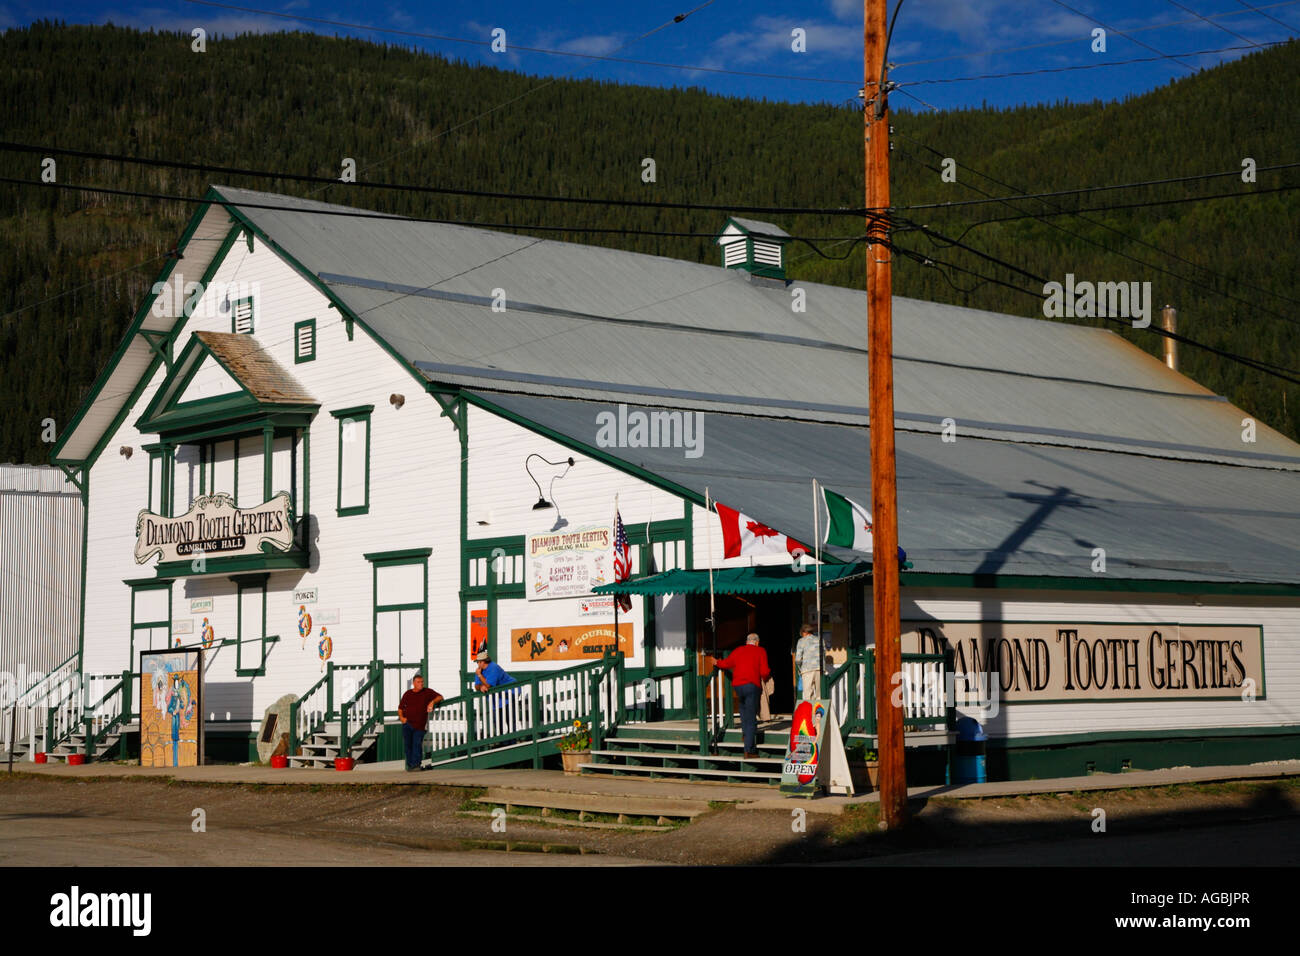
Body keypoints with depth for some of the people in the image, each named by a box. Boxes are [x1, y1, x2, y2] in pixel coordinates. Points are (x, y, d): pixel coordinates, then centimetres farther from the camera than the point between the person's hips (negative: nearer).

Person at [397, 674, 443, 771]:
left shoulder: (427, 692, 8)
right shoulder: (407, 694, 12)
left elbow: (440, 697, 4)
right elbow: (400, 708, 17)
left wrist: (433, 702, -15)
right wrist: (401, 717, -1)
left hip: (419, 725, -2)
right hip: (407, 723, 2)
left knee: (417, 744, -11)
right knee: (407, 745, 1)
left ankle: (415, 764, -13)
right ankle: (409, 764, 10)